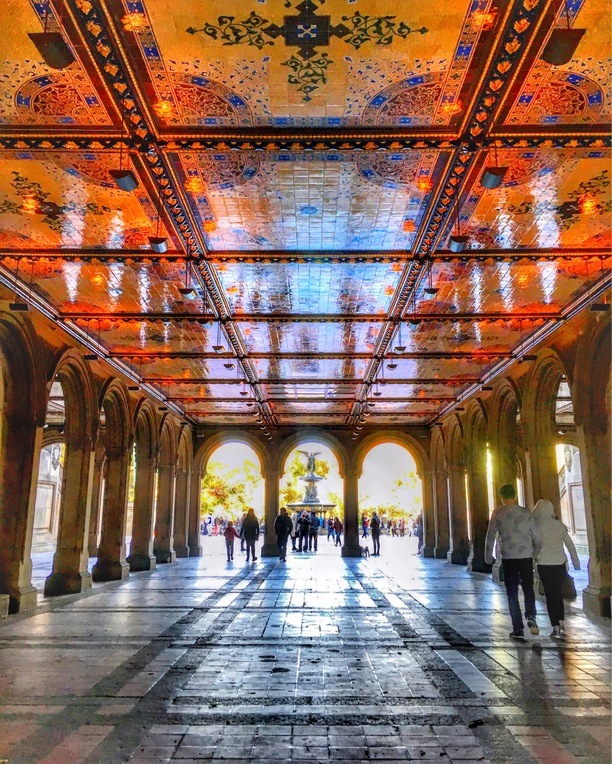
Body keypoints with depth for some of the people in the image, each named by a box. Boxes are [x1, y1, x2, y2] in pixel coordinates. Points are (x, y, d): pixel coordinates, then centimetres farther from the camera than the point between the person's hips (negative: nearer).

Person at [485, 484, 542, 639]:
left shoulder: (497, 514, -2)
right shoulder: (526, 513, 3)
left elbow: (490, 536, -2)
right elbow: (537, 537, 5)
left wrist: (488, 557, 9)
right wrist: (536, 553, 22)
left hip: (508, 557, -1)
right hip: (526, 556, 1)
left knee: (512, 593, 8)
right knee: (528, 589, 15)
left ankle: (518, 628, 6)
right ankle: (531, 617, -8)